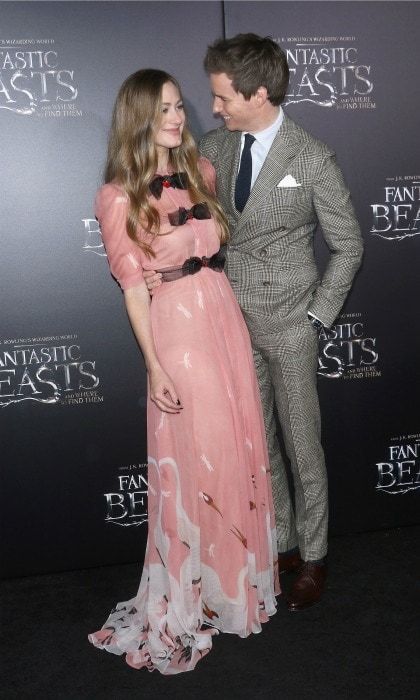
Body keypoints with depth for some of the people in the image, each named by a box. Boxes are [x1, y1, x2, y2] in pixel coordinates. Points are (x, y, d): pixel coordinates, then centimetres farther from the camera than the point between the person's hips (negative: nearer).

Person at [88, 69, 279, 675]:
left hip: (226, 318, 6)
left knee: (238, 445, 12)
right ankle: (193, 592, 23)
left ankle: (239, 570, 33)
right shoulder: (119, 198, -7)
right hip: (177, 328, -6)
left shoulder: (200, 171, 10)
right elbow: (133, 285, -9)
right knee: (194, 457, 2)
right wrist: (154, 366, -11)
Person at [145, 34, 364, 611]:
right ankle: (280, 543, 35)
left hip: (288, 326, -4)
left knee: (302, 446, 8)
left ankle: (313, 557, 28)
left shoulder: (312, 159, -12)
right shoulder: (213, 147, 1)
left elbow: (348, 244, -4)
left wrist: (316, 314, -6)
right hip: (233, 320, 5)